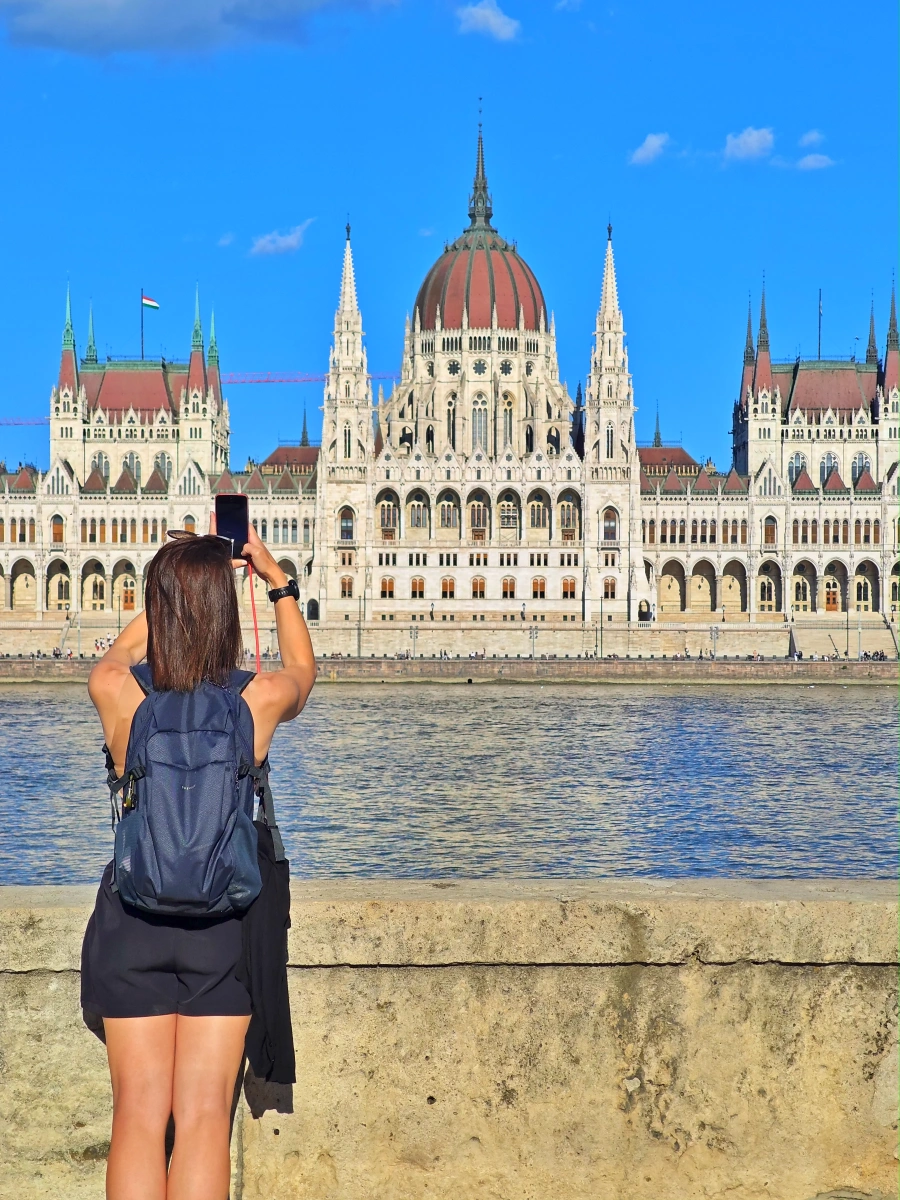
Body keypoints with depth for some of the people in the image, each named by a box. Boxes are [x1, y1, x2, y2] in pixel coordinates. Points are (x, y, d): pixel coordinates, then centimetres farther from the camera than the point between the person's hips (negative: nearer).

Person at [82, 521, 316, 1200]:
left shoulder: (115, 692, -10)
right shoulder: (260, 699, -11)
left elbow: (126, 648, 17)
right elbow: (303, 668, 16)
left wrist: (185, 582, 27)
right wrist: (276, 580, 27)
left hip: (132, 916, 1)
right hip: (223, 921, 0)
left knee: (139, 1115, 4)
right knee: (204, 1116, 2)